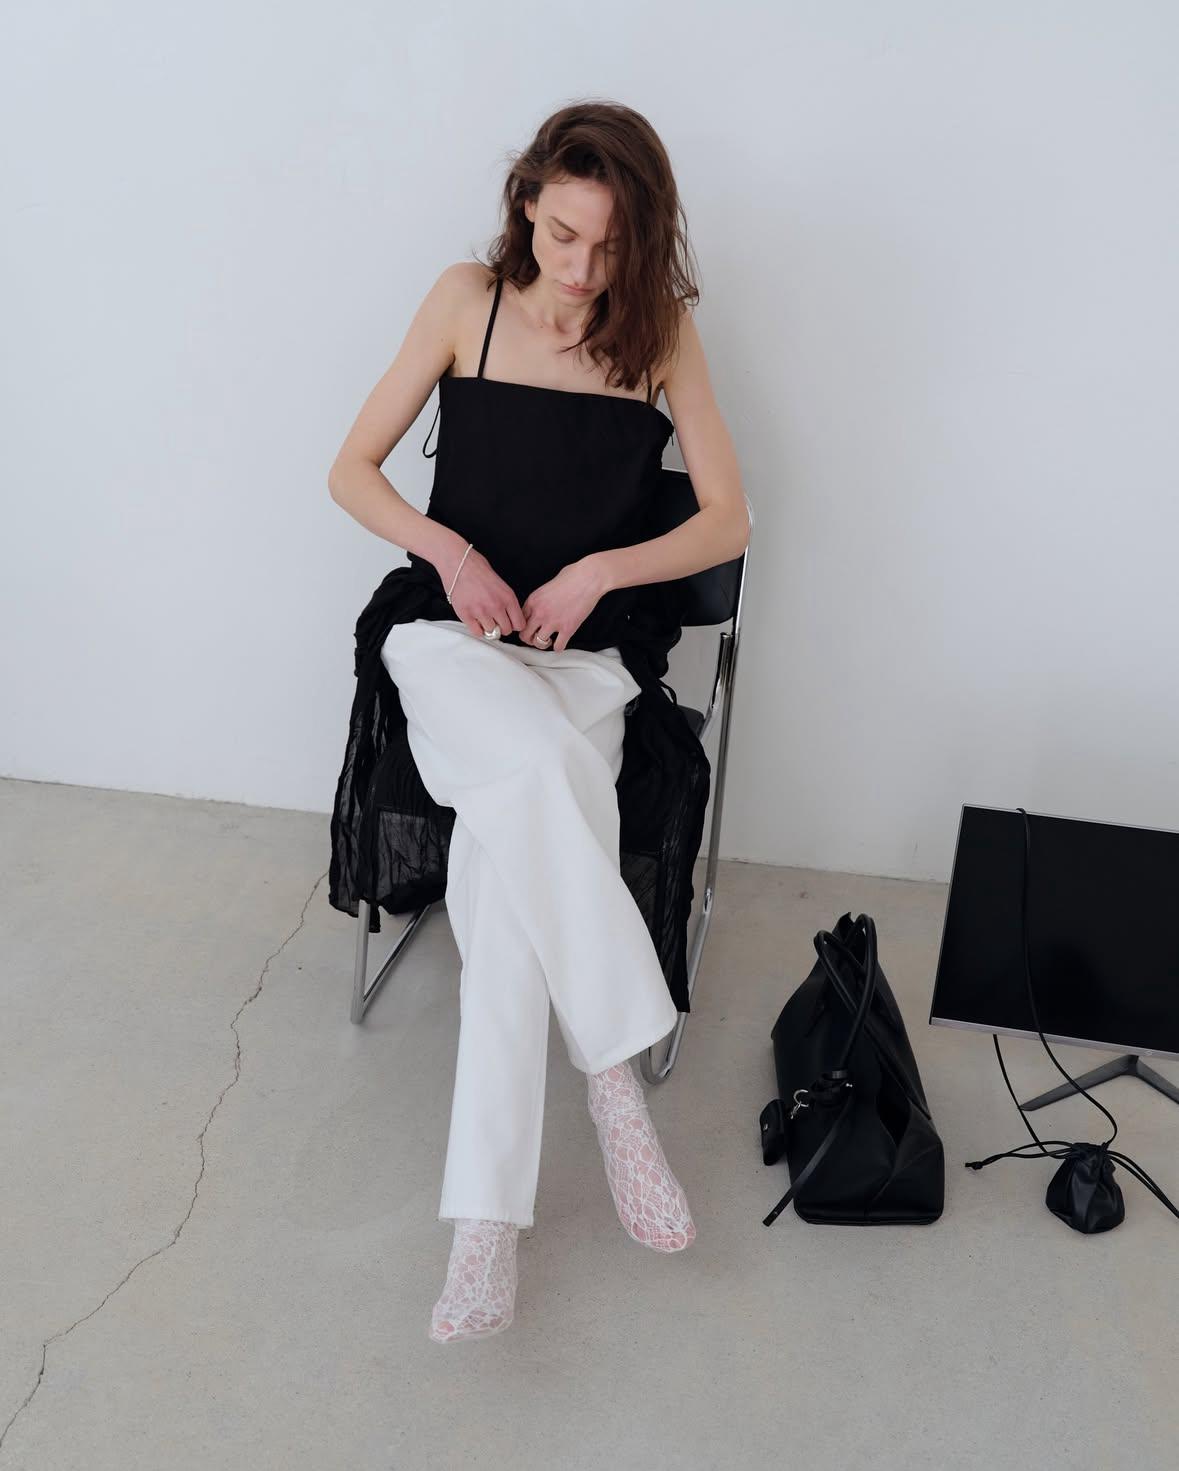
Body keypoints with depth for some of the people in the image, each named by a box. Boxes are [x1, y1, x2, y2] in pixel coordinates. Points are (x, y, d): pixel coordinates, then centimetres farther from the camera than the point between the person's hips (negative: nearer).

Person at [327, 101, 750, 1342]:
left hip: (586, 654, 1)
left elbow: (729, 521, 3)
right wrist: (446, 547, -12)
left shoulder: (660, 329, 3)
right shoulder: (469, 299, 2)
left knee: (510, 845, -29)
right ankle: (614, 1078, -22)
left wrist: (600, 570, -11)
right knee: (541, 771, -36)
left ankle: (486, 1217, -23)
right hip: (449, 635, 0)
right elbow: (352, 470, 6)